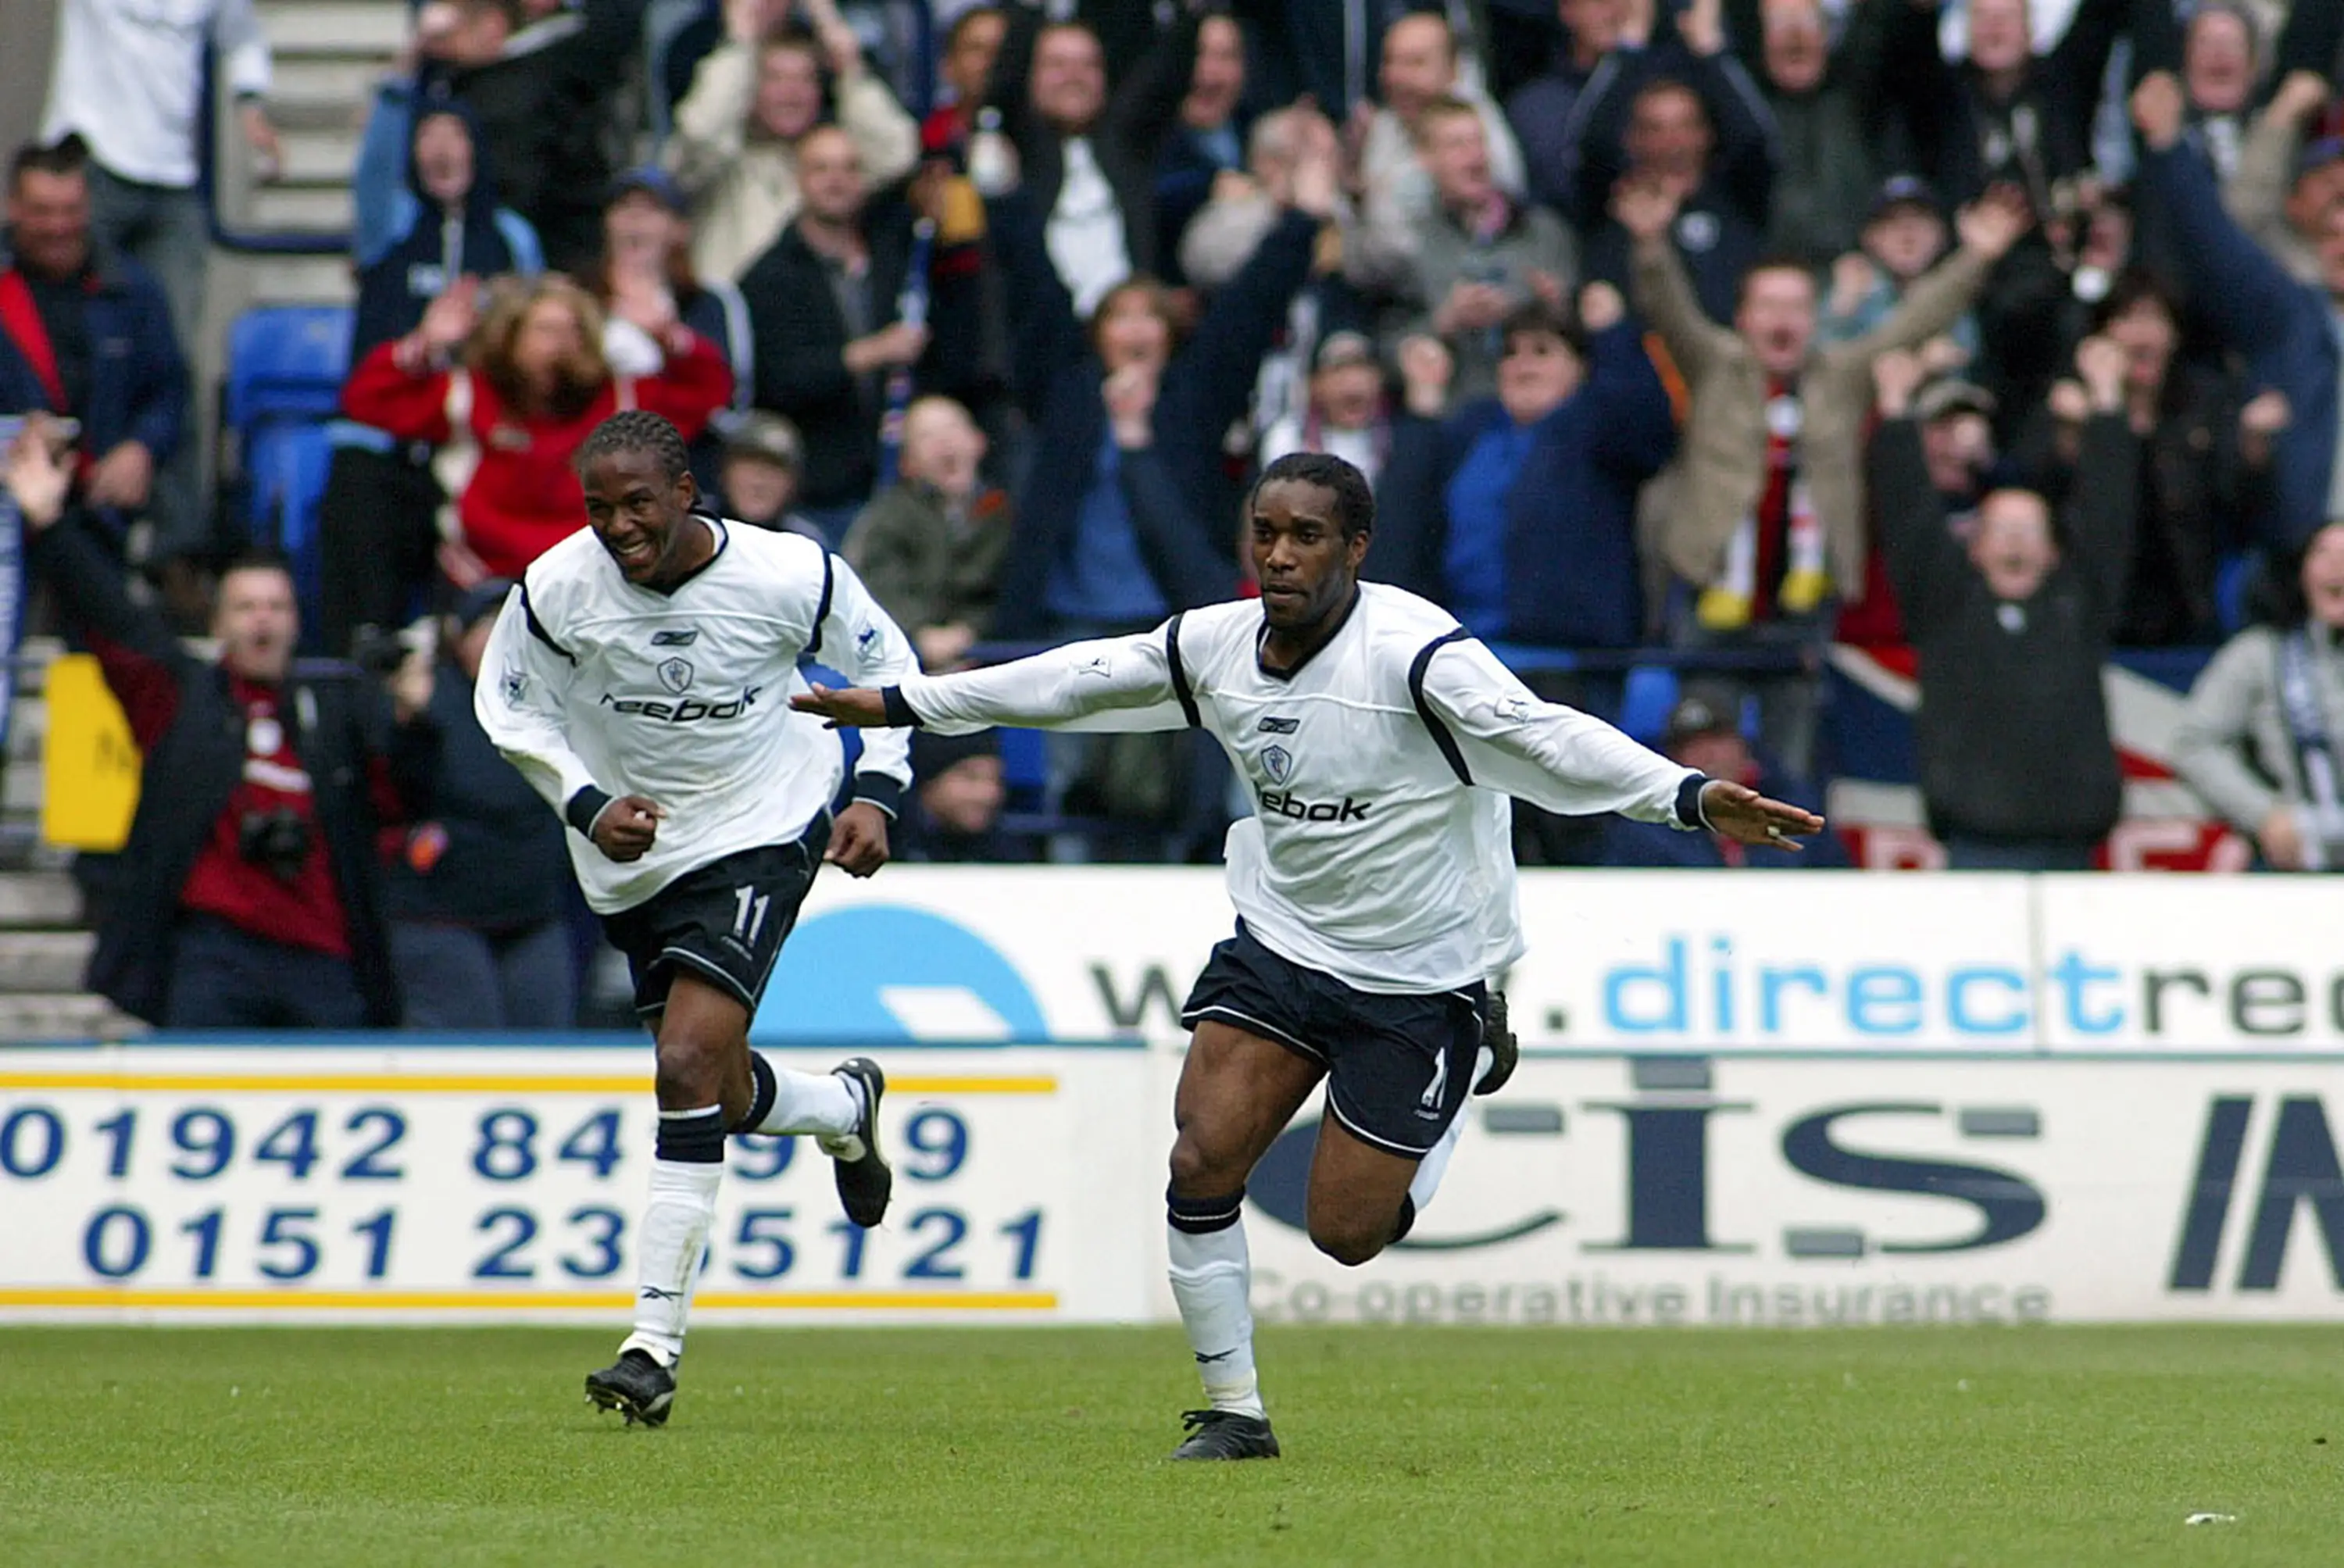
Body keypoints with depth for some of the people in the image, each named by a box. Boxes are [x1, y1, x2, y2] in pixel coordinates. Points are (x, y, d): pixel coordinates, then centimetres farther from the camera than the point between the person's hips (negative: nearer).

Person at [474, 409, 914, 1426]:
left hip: (758, 836, -4)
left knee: (688, 1072, -19)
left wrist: (876, 793, -12)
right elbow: (508, 707, 2)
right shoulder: (555, 590, -15)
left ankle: (655, 1344, -17)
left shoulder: (791, 576, -18)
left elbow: (886, 665, 0)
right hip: (632, 858, 4)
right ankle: (845, 1107, 49)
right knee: (715, 1093, 12)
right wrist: (588, 806, -12)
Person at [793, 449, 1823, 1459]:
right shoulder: (1210, 647, -4)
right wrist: (904, 704, 21)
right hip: (1278, 946, 5)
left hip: (1420, 975, -5)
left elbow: (1545, 739, -33)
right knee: (1202, 1162, -12)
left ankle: (1470, 1069, 30)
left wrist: (1692, 800, -48)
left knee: (1345, 1233, -1)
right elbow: (1075, 682, 12)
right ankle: (1234, 1413, 4)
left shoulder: (1416, 653, -23)